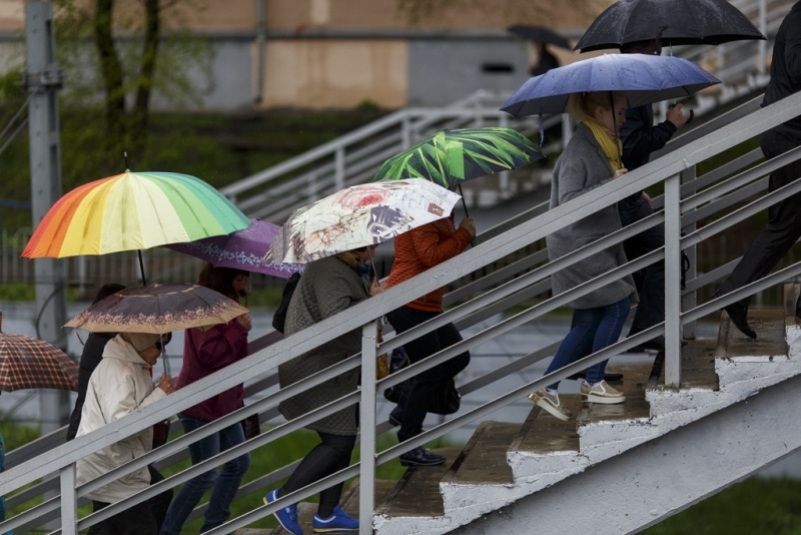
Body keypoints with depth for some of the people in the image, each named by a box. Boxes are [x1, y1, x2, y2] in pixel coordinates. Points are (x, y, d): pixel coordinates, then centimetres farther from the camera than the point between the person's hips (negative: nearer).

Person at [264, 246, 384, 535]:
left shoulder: (344, 268, 13)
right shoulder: (331, 273, -21)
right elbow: (337, 316, -34)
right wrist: (372, 301, -23)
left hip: (330, 370, 11)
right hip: (316, 373, -11)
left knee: (343, 439, 13)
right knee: (338, 441, -9)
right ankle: (284, 498, -1)